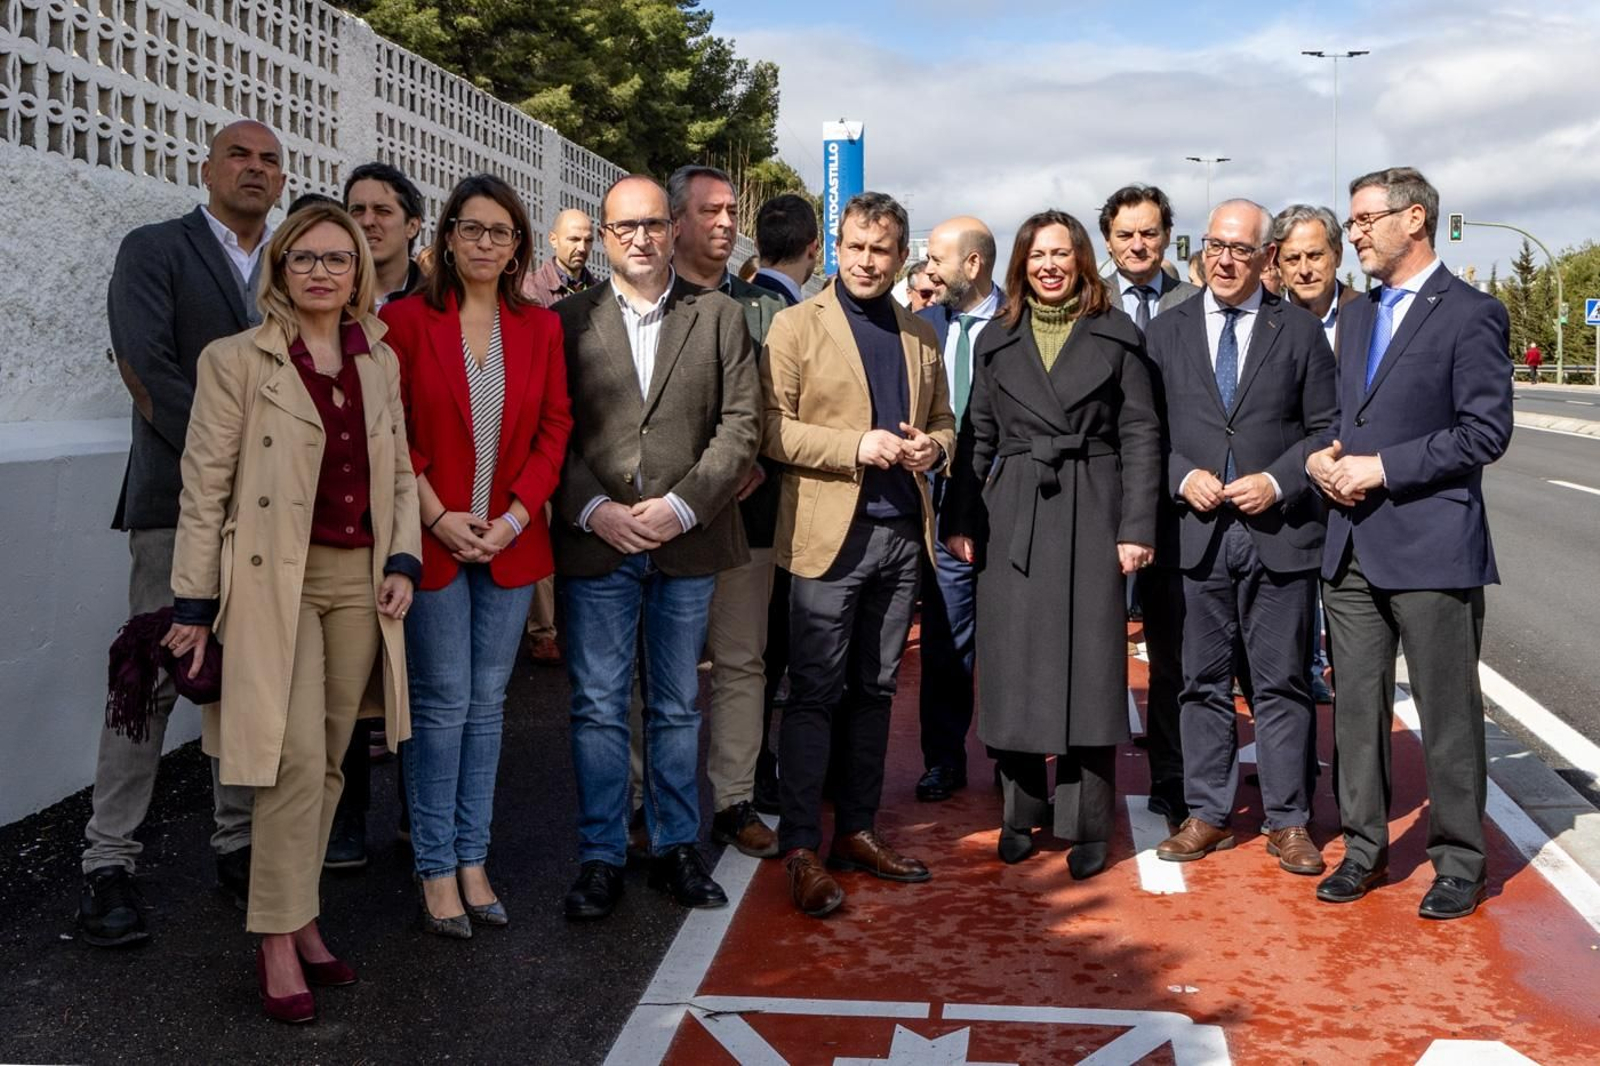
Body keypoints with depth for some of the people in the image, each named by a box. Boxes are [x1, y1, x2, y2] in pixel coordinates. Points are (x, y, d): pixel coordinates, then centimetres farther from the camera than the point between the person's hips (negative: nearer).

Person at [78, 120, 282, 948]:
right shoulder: (154, 251, 2)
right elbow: (146, 369, -10)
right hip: (181, 505, -4)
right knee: (152, 680, -3)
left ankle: (240, 846, 18)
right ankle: (108, 864, 7)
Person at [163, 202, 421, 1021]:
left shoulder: (380, 361, 10)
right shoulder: (236, 360, -4)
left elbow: (399, 471, 15)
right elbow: (205, 485, -5)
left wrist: (402, 561, 2)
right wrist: (194, 603, -8)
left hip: (360, 581, 5)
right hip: (277, 579, -5)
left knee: (328, 762, 8)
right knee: (298, 759, -11)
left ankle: (296, 915, 21)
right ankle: (277, 941, 1)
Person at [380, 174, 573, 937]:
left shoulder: (540, 328, 7)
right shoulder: (406, 320, -2)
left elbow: (554, 428, 4)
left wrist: (515, 515, -7)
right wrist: (437, 515, -12)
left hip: (509, 540, 3)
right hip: (432, 539, -3)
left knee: (487, 701, 9)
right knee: (443, 702, 0)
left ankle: (472, 860, 19)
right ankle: (436, 870, 11)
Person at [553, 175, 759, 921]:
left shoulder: (719, 318, 7)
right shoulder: (567, 320, 5)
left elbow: (739, 428, 0)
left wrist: (680, 506, -11)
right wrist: (595, 510, -13)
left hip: (688, 544, 1)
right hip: (594, 543, -1)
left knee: (677, 707, 11)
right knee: (598, 707, 3)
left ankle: (676, 848, 23)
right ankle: (601, 857, 14)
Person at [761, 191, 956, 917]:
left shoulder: (920, 335, 15)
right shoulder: (798, 325, -1)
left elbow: (943, 421, 22)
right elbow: (771, 427, -9)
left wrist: (934, 447, -2)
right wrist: (856, 446, -19)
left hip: (903, 534, 5)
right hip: (829, 536, -5)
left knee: (875, 692, 12)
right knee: (815, 694, -3)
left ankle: (857, 830, 23)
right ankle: (800, 850, 4)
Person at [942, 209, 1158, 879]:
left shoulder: (1116, 335, 4)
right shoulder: (997, 341, 11)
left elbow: (1140, 435, 0)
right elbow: (977, 438, 11)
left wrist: (1137, 526, -7)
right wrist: (959, 519, 4)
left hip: (1090, 516, -2)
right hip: (1011, 518, 2)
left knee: (1089, 668, 0)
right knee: (1014, 666, 5)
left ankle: (1087, 825, 9)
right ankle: (1021, 810, 18)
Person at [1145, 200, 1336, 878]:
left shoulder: (1300, 331, 4)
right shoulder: (1166, 332, 8)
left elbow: (1325, 429, 4)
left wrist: (1278, 483, -10)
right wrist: (1182, 477, -9)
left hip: (1279, 532, -1)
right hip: (1197, 531, 1)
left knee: (1282, 682, 4)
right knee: (1204, 682, 8)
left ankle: (1288, 821, 14)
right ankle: (1207, 814, 18)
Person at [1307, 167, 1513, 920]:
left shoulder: (1470, 314, -6)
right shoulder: (1357, 316, 17)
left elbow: (1485, 432, -12)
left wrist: (1382, 468, -15)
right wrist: (1324, 458, 0)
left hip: (1431, 546, -7)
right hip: (1352, 546, 7)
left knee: (1447, 714, 3)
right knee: (1357, 708, 11)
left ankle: (1458, 861, 16)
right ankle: (1363, 848, 23)